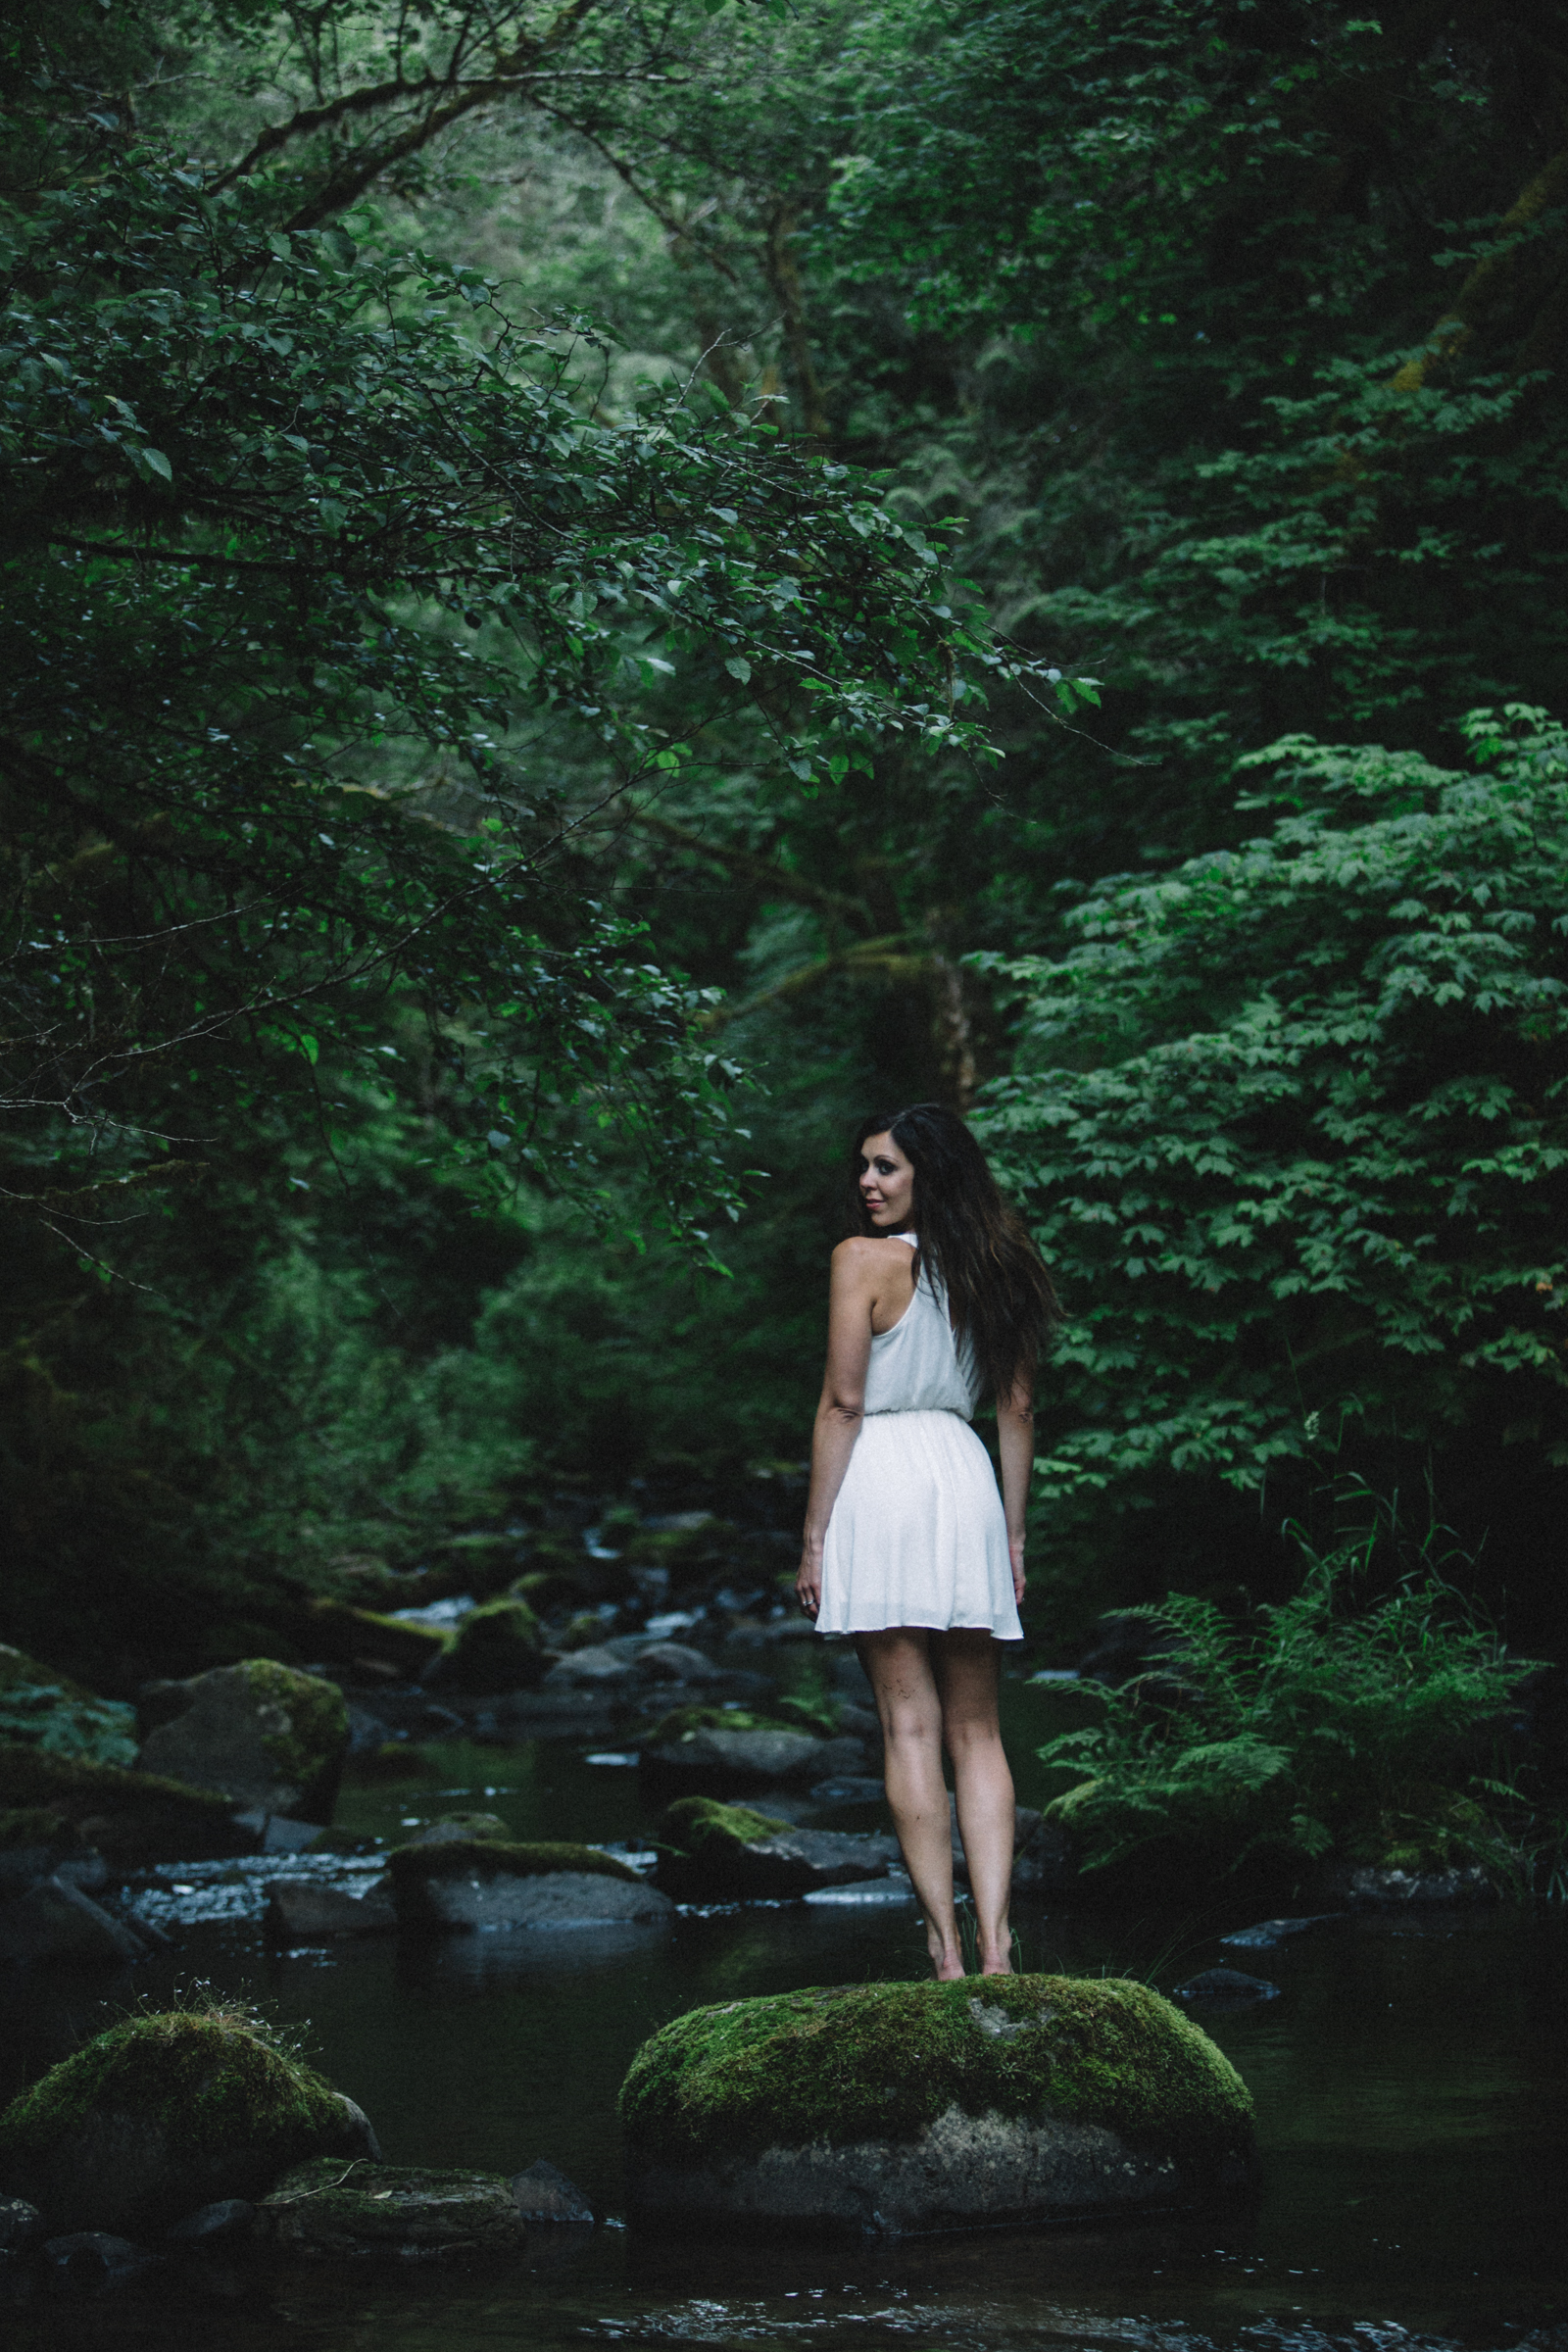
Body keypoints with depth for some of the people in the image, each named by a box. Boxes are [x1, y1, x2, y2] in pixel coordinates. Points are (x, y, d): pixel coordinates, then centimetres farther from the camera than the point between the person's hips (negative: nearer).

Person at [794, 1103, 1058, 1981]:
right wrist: (1013, 1533, 19)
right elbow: (1019, 1408, 14)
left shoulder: (865, 1259, -6)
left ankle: (947, 1952, -7)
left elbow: (843, 1404, -9)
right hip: (966, 1478, 5)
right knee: (976, 1729, 7)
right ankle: (996, 1948, -4)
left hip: (883, 1479, -5)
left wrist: (816, 1537, -5)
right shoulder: (995, 1266, 12)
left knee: (910, 1724, -4)